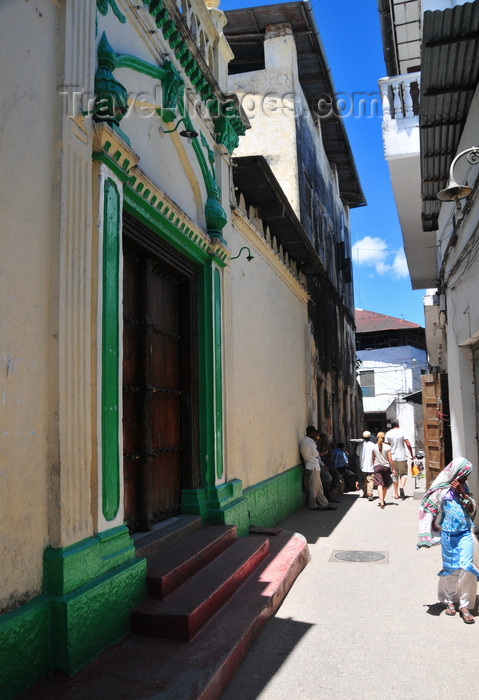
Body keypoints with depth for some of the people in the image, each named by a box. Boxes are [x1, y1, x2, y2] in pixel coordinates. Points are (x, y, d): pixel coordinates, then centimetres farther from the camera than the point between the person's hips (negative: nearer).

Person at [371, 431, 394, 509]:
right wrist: (393, 468, 1)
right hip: (386, 466, 0)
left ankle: (381, 501, -21)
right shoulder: (387, 447, -7)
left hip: (377, 467, 0)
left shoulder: (374, 447, -1)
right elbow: (390, 459, -7)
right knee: (385, 485, 16)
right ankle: (383, 500, 28)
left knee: (379, 484, -7)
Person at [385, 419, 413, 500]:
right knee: (403, 473, 9)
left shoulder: (388, 433, 2)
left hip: (392, 457, 2)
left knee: (395, 475, 10)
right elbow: (408, 445, -8)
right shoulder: (402, 432, -5)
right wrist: (412, 455, 4)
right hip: (402, 457, -2)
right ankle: (401, 486, -18)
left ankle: (396, 494, 11)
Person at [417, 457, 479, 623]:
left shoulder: (463, 487, 6)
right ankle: (449, 600, 28)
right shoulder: (441, 489, -8)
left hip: (465, 534, 3)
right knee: (450, 568, 10)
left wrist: (462, 493, -12)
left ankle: (464, 606, 4)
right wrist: (428, 536, -7)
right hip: (448, 534, -3)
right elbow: (430, 510, -4)